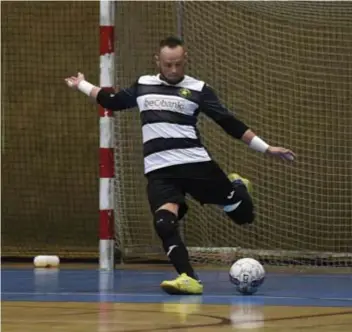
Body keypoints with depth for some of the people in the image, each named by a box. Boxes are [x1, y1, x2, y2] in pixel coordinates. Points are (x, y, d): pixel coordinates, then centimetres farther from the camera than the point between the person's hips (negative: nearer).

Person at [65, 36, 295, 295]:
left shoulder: (198, 89, 3)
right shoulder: (143, 85, 14)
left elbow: (230, 123, 3)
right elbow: (113, 101, 32)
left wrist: (266, 148, -1)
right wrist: (82, 85, 40)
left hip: (195, 163, -2)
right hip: (159, 170, 2)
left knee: (244, 215, 2)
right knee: (164, 223, -25)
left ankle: (237, 187, 37)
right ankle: (189, 279, -26)